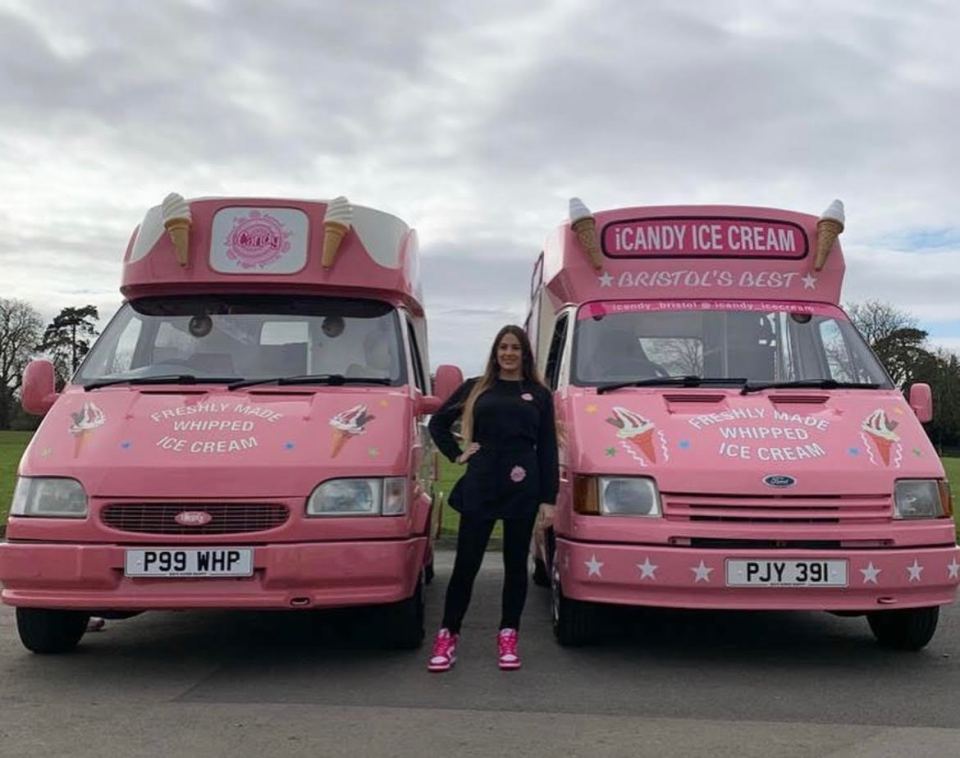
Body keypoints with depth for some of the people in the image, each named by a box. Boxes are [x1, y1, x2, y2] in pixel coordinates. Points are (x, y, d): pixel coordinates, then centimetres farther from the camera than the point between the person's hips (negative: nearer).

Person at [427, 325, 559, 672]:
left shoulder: (539, 394, 9)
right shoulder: (476, 388, 10)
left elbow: (547, 448, 6)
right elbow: (438, 423, 18)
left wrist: (549, 498, 0)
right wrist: (456, 453, 4)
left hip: (522, 488, 0)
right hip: (480, 486, 0)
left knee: (516, 563, 7)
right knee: (466, 563, 1)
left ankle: (508, 637, 19)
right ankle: (447, 636, 10)